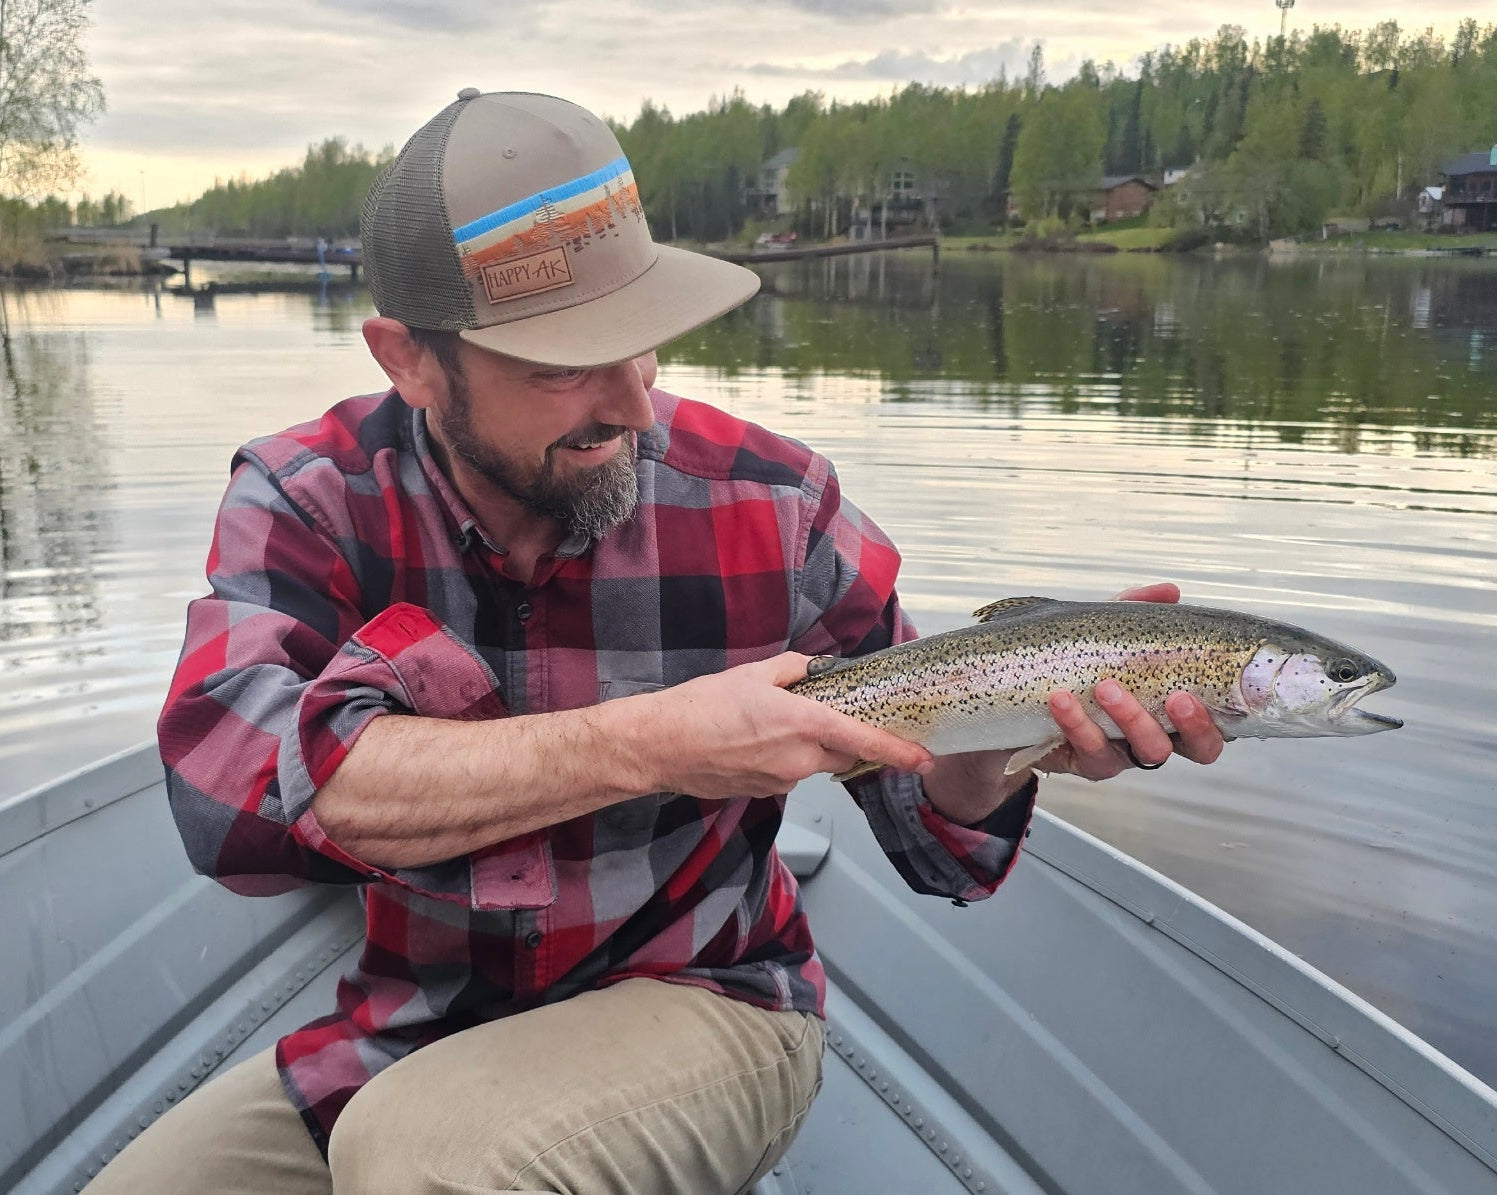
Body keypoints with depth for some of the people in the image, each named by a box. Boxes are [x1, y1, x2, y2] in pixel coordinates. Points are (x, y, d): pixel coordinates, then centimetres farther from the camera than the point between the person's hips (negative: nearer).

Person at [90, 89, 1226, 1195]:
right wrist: (647, 745, -34)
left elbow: (926, 798, -2)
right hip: (400, 1031, 3)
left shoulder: (769, 505, -12)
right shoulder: (308, 500, -11)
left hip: (700, 1005, -2)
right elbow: (233, 783, -30)